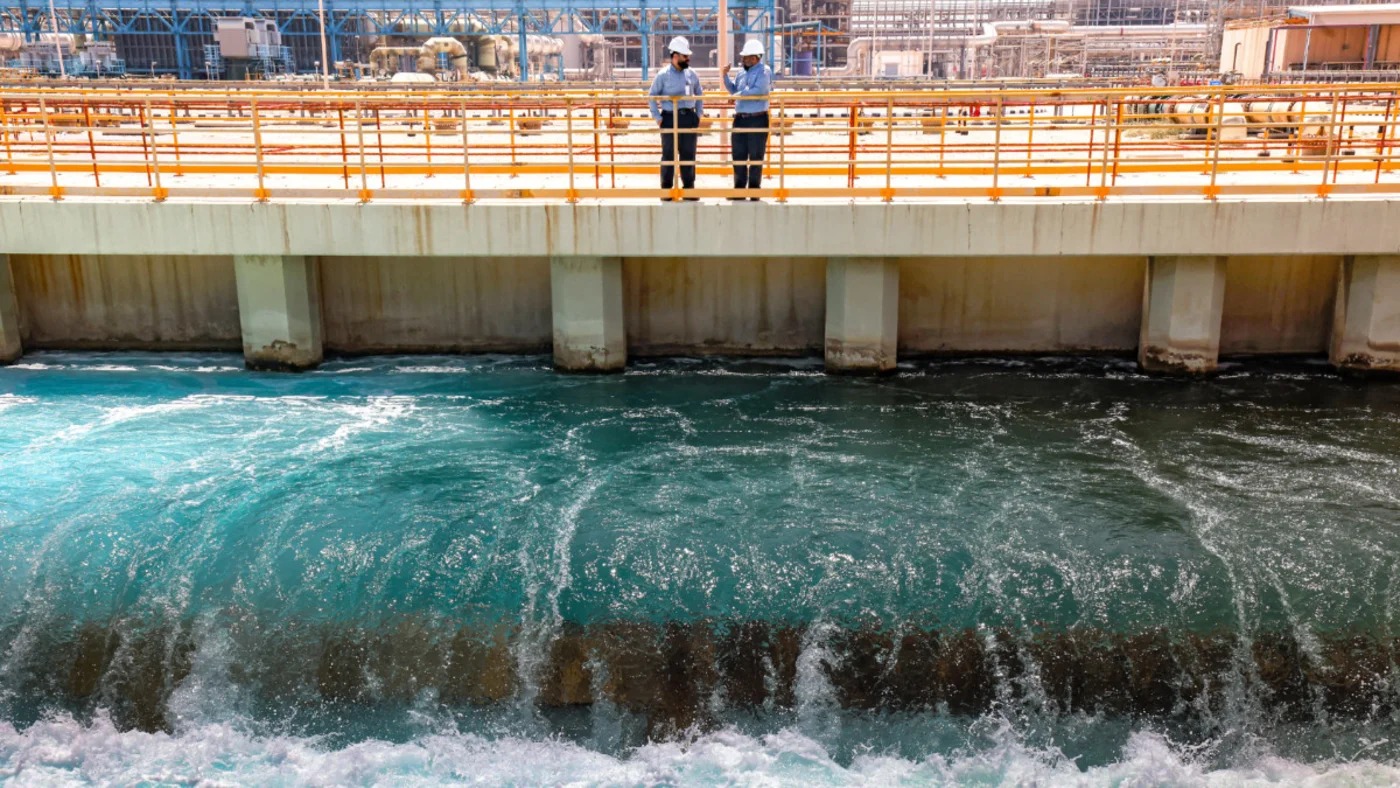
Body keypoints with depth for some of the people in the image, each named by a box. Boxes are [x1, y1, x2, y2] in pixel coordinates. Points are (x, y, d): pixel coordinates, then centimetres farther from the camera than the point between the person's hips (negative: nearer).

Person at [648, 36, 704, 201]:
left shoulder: (691, 74, 7)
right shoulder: (663, 75, -3)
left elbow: (699, 95, 18)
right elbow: (652, 97, 2)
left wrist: (698, 115, 11)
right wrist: (657, 117, -3)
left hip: (689, 117, 3)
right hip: (670, 118, -3)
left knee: (689, 154, 5)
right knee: (668, 154, 1)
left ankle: (689, 187, 12)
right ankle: (666, 189, 6)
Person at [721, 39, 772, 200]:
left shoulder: (764, 71, -5)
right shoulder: (743, 73, 15)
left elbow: (758, 90, -19)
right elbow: (734, 90, 21)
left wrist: (740, 94, -11)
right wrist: (725, 76, 8)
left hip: (757, 119, -7)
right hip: (740, 119, 7)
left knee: (756, 156, 0)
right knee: (738, 155, 8)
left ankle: (754, 190, 7)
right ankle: (739, 189, 16)